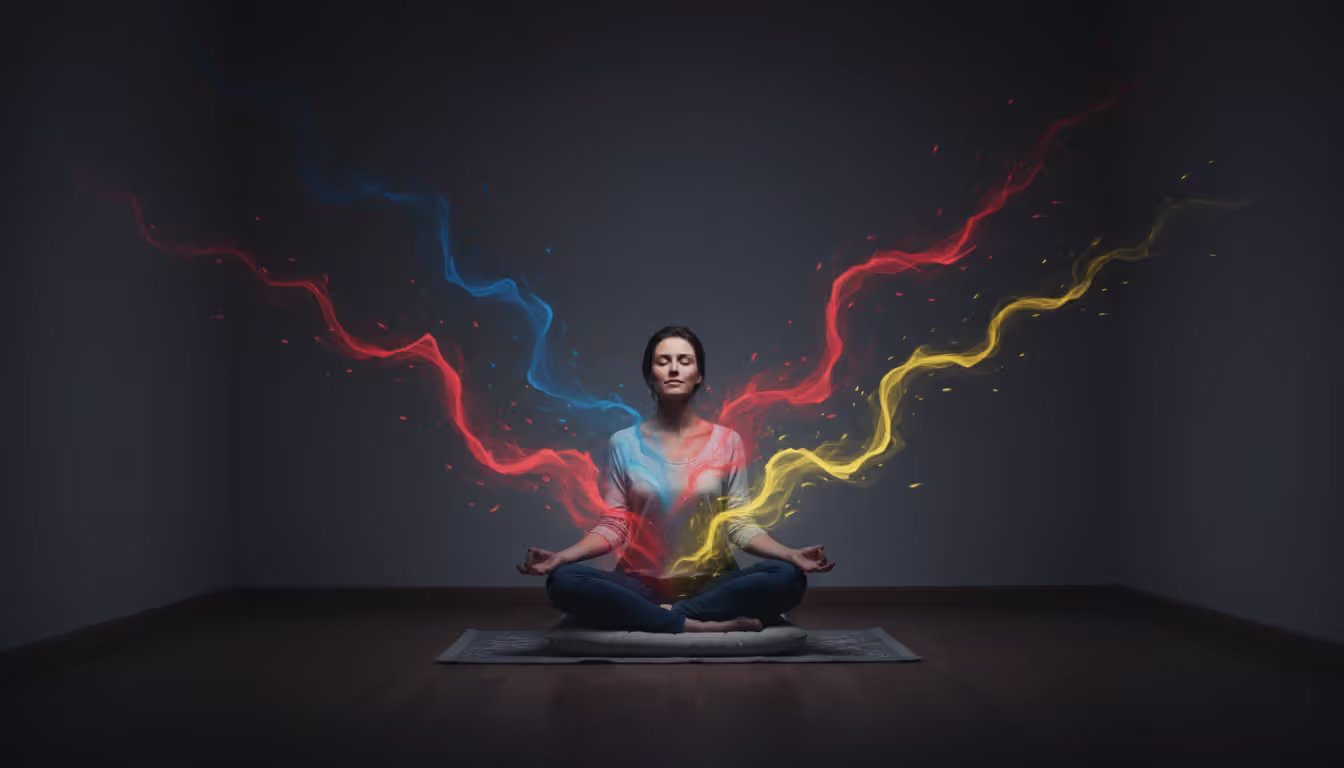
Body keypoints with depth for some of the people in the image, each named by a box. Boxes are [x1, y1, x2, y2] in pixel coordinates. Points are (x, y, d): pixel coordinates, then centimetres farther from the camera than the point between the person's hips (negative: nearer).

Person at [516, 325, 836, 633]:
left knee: (788, 578, -27)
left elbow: (739, 524, 2)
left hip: (711, 585, 0)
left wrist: (792, 554, -15)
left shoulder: (726, 442, 4)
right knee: (563, 581, -28)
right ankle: (701, 625, -28)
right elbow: (614, 525, 2)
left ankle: (665, 615, -20)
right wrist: (561, 556, -15)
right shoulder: (625, 443, 4)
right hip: (642, 586, 0)